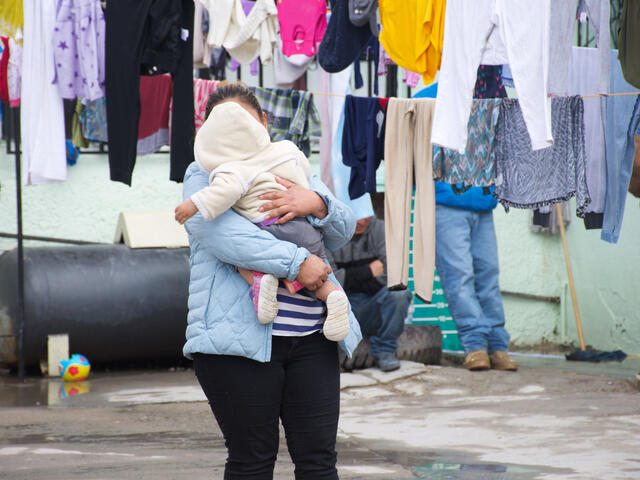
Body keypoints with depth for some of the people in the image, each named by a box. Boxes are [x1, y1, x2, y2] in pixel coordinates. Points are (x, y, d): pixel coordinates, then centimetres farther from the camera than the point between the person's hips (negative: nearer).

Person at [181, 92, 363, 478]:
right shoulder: (204, 178, 6)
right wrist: (297, 262, -21)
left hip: (311, 340, 4)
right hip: (242, 339, -4)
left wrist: (317, 204, -13)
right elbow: (225, 234, -15)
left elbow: (343, 231, 9)